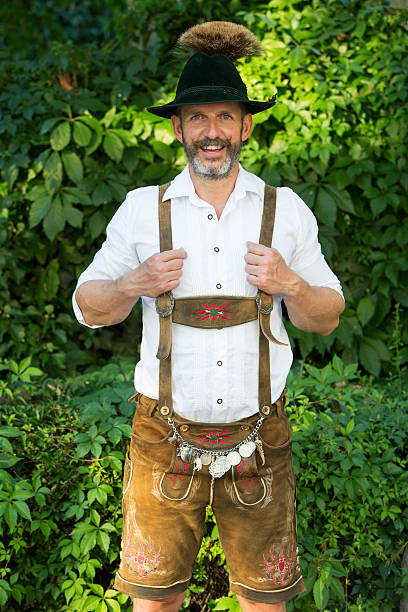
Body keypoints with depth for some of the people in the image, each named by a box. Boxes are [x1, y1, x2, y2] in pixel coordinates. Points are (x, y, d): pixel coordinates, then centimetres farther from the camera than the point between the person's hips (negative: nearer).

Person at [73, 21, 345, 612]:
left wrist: (289, 283, -12)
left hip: (259, 433, 1)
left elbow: (327, 317, 9)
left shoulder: (286, 210, 4)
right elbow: (89, 308, 9)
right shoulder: (141, 209, 2)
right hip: (166, 435, 0)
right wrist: (135, 284, -12)